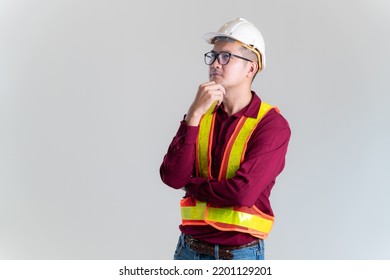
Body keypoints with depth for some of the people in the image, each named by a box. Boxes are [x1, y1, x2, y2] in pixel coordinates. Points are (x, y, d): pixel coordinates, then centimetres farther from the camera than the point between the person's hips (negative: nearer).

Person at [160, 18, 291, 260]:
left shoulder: (272, 124, -11)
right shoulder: (200, 115, 5)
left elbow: (243, 192, -22)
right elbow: (172, 177, -8)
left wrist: (191, 184, -7)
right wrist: (194, 116, -16)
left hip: (241, 253, -4)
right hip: (190, 249, 4)